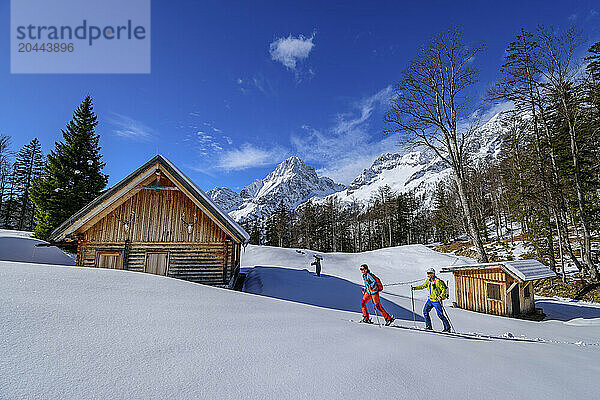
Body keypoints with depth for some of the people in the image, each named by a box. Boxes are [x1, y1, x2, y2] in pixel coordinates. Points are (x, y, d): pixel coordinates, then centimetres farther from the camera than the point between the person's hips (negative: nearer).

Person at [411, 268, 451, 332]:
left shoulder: (437, 281, -19)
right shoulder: (428, 280, 4)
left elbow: (444, 289, -18)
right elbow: (423, 286, 15)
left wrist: (441, 296, -32)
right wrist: (414, 288, 7)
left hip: (436, 300, -8)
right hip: (430, 299, 8)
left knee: (440, 315, -2)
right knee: (425, 311, 3)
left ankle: (447, 328, 15)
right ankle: (428, 326, 12)